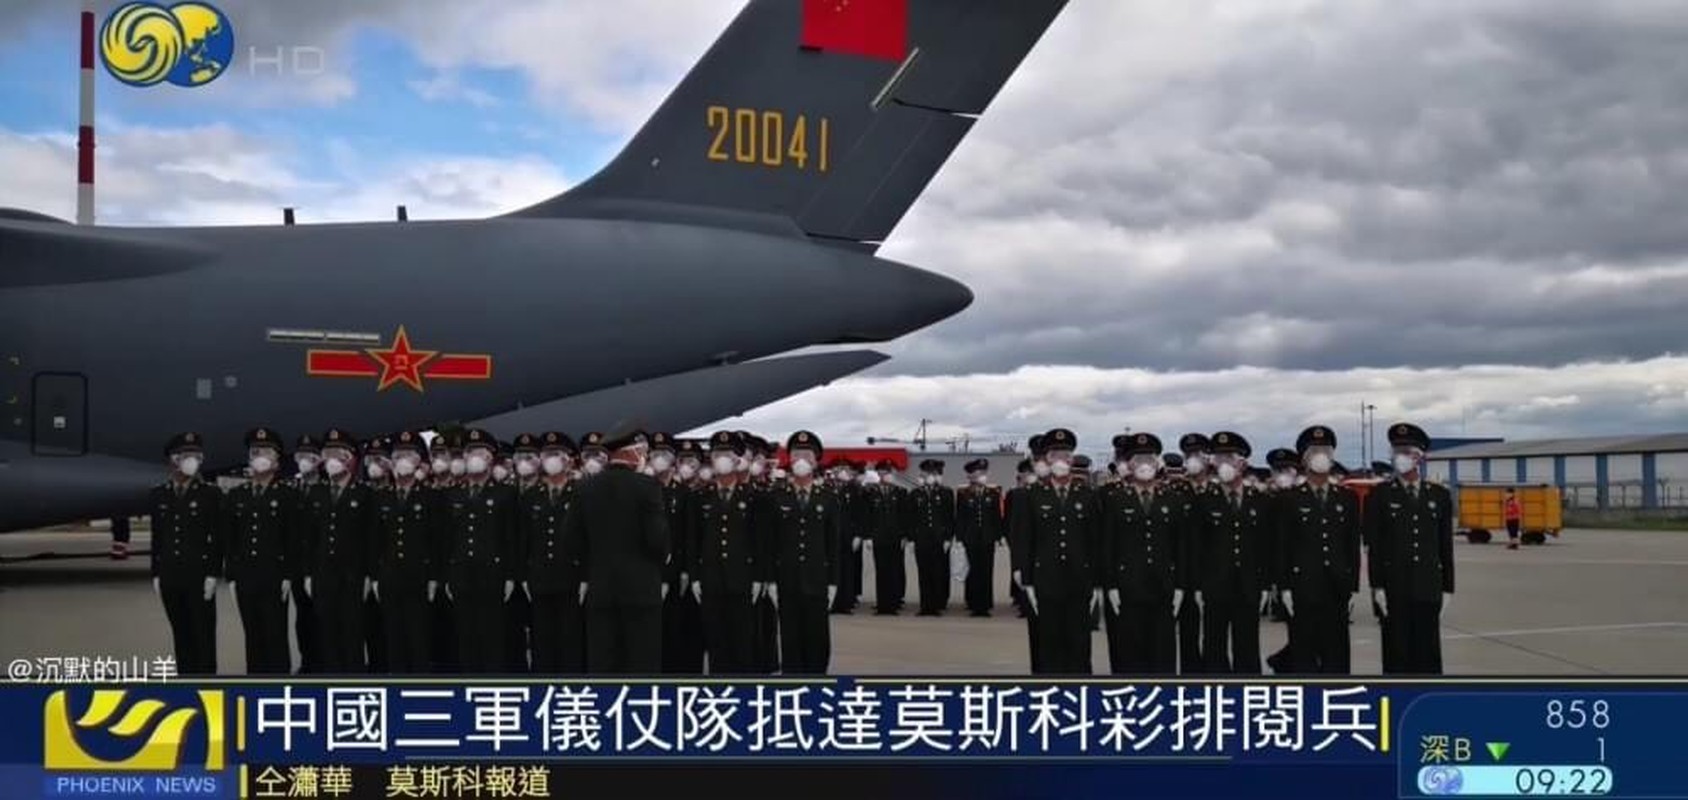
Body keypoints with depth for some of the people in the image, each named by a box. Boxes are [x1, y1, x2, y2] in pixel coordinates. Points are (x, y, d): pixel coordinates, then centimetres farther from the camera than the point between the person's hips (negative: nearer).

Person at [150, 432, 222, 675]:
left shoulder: (210, 493, -2)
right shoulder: (159, 495, 10)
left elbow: (218, 537, -4)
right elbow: (157, 537, 12)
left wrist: (213, 575, -10)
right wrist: (156, 574, 8)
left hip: (199, 574, -4)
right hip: (171, 576, 4)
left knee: (203, 635, -1)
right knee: (181, 635, 9)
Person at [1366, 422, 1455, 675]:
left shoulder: (1440, 495, 8)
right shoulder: (1380, 495, 1)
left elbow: (1446, 546, 9)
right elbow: (1373, 547, -3)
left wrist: (1447, 588, 5)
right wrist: (1377, 587, -9)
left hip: (1428, 589, 2)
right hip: (1394, 589, -2)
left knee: (1428, 654, 5)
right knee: (1397, 654, 1)